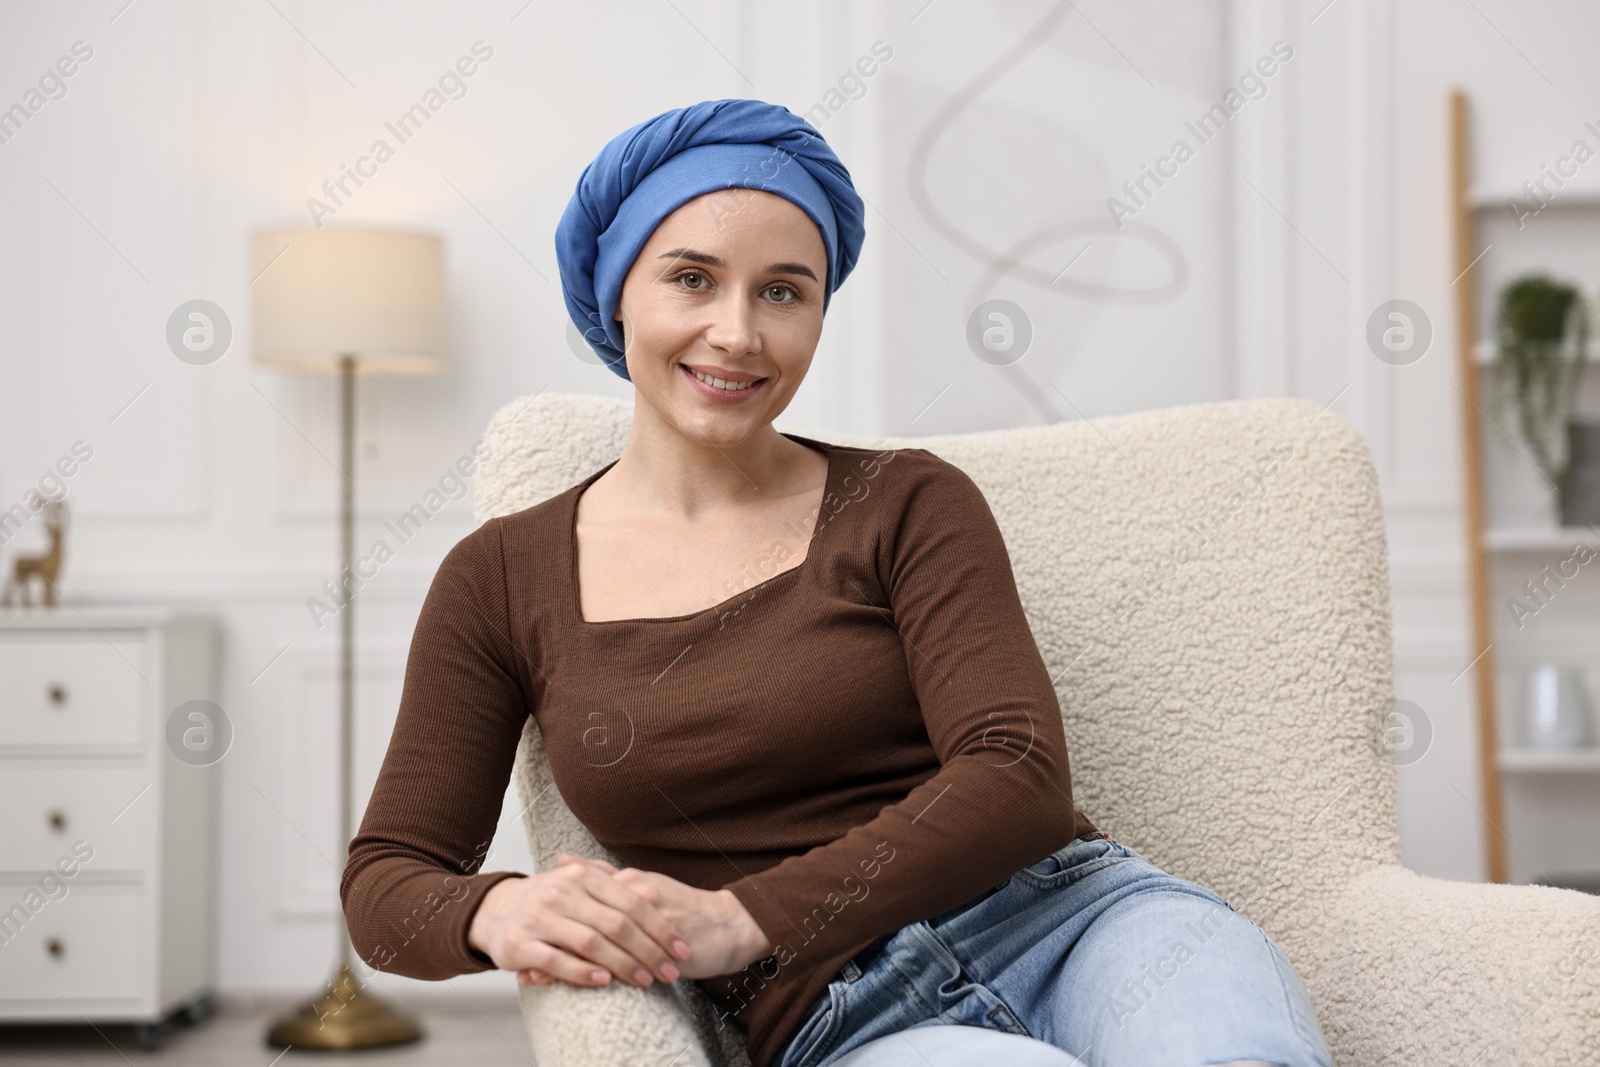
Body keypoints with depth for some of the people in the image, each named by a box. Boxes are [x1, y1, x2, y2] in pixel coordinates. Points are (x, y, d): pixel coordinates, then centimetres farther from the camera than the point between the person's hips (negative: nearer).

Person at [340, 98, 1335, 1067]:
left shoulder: (909, 504, 7)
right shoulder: (500, 579, 10)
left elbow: (1019, 779, -6)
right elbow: (386, 879, 10)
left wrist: (743, 917, -16)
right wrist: (496, 911, -14)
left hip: (1072, 916, 1)